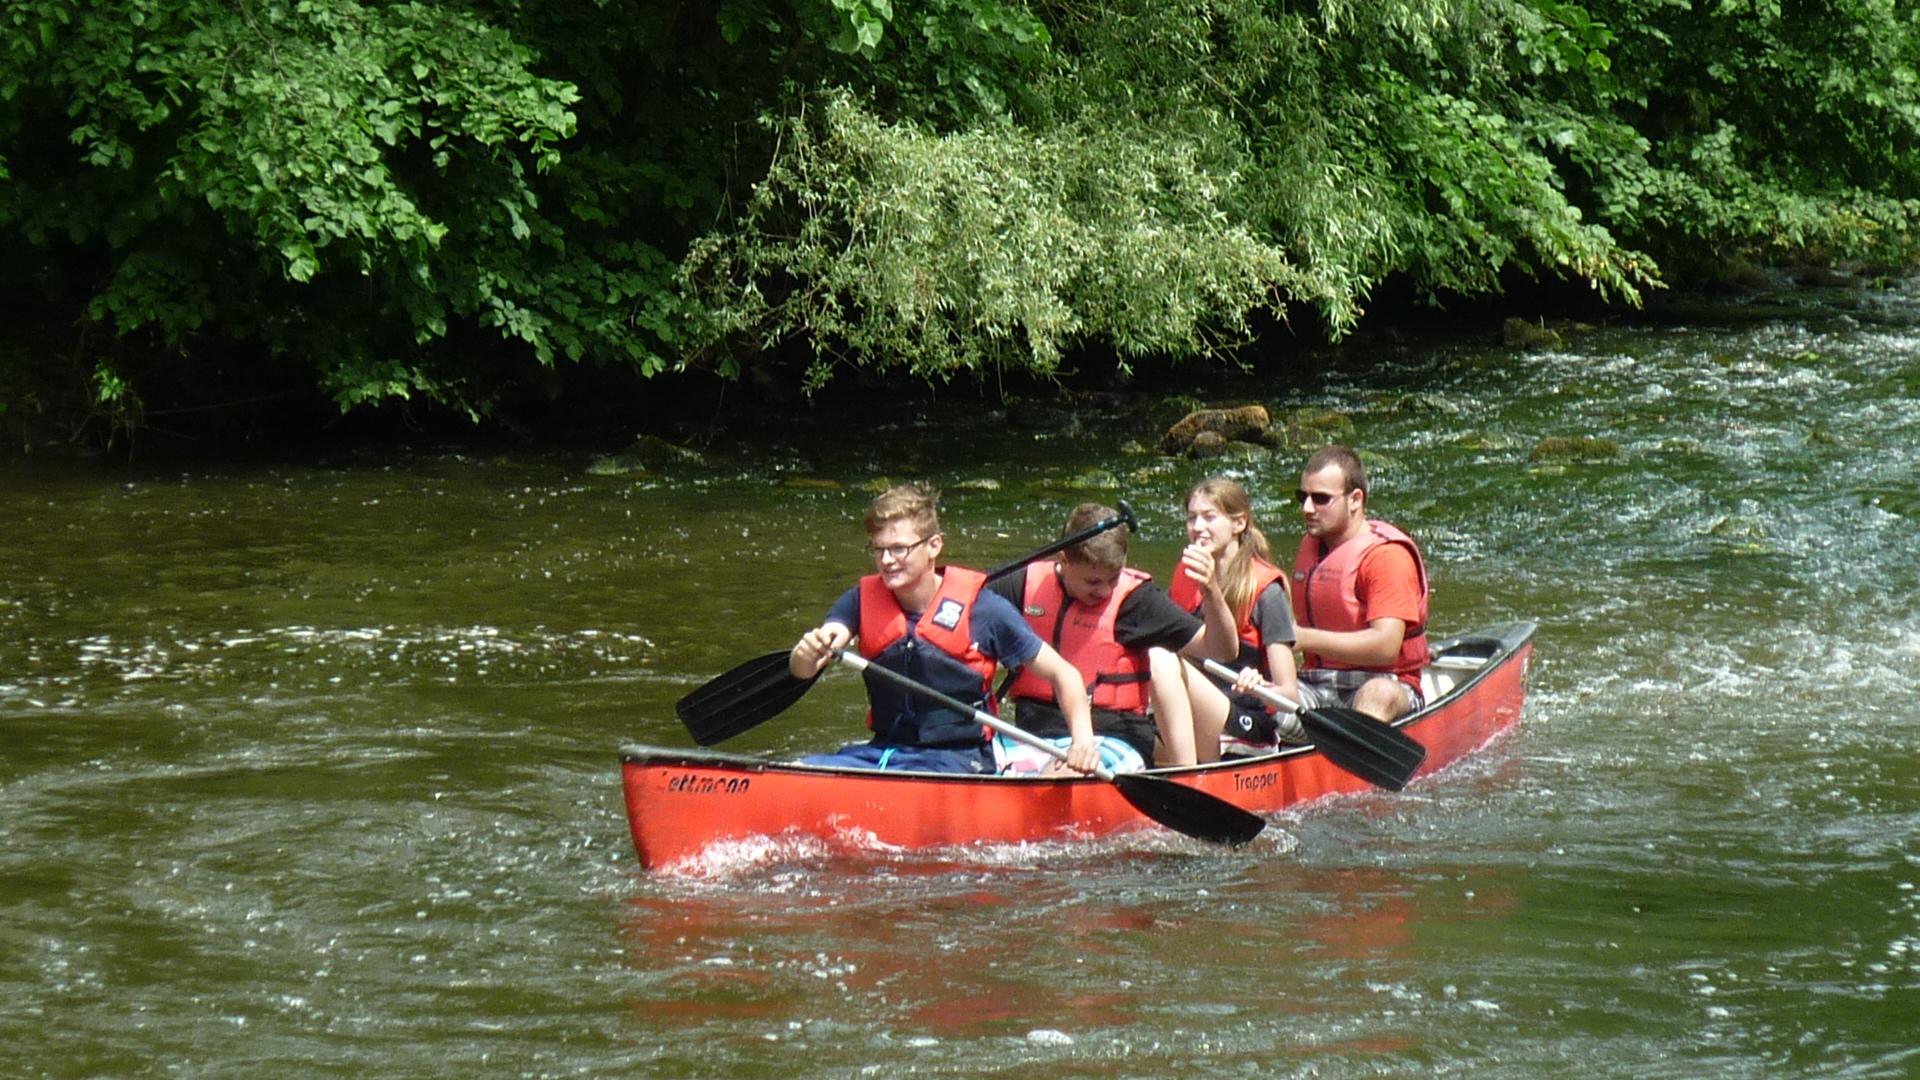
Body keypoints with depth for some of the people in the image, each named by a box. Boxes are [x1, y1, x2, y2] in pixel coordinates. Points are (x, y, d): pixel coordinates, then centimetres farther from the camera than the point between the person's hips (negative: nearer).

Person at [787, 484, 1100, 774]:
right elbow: (802, 670, -12)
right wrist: (807, 654, -37)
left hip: (956, 759, -4)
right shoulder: (863, 601, 2)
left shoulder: (979, 608, -7)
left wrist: (1083, 739, -17)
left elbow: (1064, 674, 0)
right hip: (882, 749, 4)